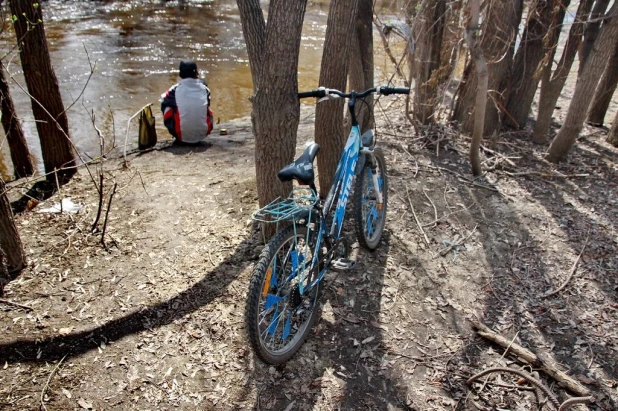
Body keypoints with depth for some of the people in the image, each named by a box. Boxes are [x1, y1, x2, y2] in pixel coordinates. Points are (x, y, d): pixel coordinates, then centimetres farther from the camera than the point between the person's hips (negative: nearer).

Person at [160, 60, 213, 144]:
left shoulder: (175, 89, -6)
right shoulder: (204, 88, 0)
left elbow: (163, 100, 11)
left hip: (181, 136, -2)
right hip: (202, 135, 2)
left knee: (166, 106, 17)